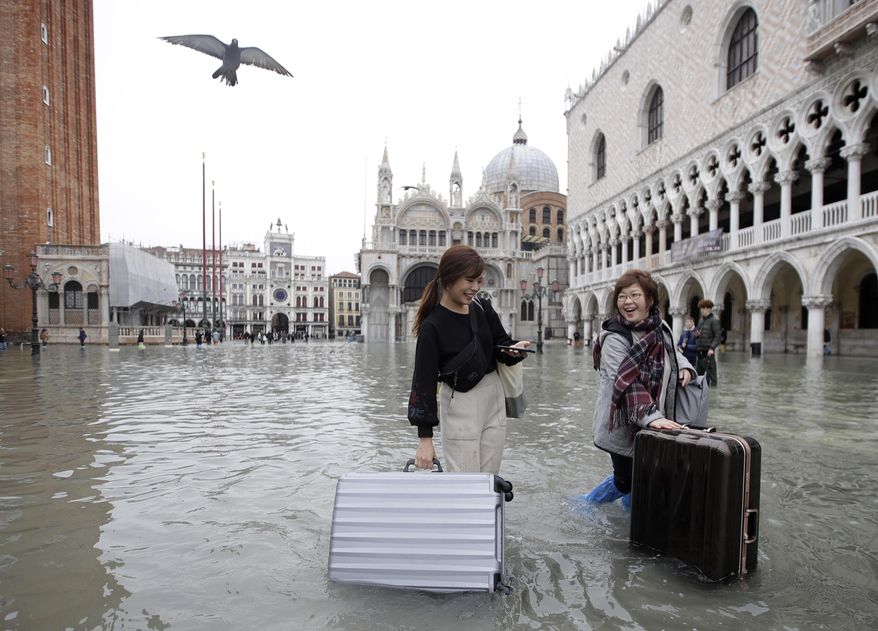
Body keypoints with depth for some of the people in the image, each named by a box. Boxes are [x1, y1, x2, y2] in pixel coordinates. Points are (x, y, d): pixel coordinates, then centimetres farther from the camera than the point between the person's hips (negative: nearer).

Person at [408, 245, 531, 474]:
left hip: (494, 398, 6)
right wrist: (425, 438, -17)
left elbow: (500, 343, 10)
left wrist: (512, 350, -16)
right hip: (460, 406, -6)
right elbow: (424, 380, -16)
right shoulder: (432, 326, -16)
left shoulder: (483, 308, -1)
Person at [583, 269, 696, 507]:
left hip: (656, 425, 7)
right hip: (623, 425, -7)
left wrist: (684, 366, 2)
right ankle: (586, 504, 29)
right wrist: (650, 416, -38)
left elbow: (673, 351, 23)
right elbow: (627, 383, -28)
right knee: (627, 481, 3)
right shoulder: (614, 338, -18)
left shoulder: (660, 327, 3)